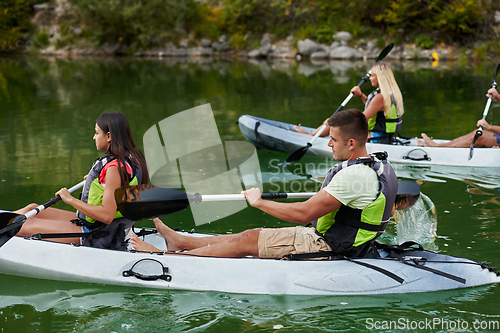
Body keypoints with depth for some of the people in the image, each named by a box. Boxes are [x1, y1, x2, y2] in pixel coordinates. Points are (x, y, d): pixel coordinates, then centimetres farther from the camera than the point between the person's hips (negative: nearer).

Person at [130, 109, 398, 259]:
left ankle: (166, 258, 3)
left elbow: (304, 214, -27)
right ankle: (179, 242, 22)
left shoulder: (354, 175, -28)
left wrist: (259, 202, -15)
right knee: (253, 235, 12)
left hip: (326, 249, -9)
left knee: (247, 241, -4)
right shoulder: (379, 168, 4)